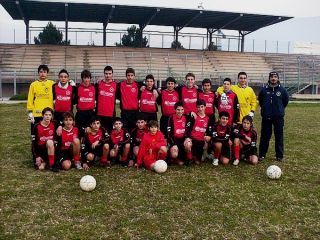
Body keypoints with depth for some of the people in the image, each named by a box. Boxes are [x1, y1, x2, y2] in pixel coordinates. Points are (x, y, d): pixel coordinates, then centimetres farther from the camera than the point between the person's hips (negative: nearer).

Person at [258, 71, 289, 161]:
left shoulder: (282, 90, 0)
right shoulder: (264, 89, 1)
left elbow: (286, 100, 12)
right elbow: (260, 100, 14)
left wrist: (280, 109, 11)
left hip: (278, 117, 0)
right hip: (266, 117, 0)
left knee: (279, 137, 5)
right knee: (265, 136, 4)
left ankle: (279, 155, 14)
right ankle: (262, 155, 12)